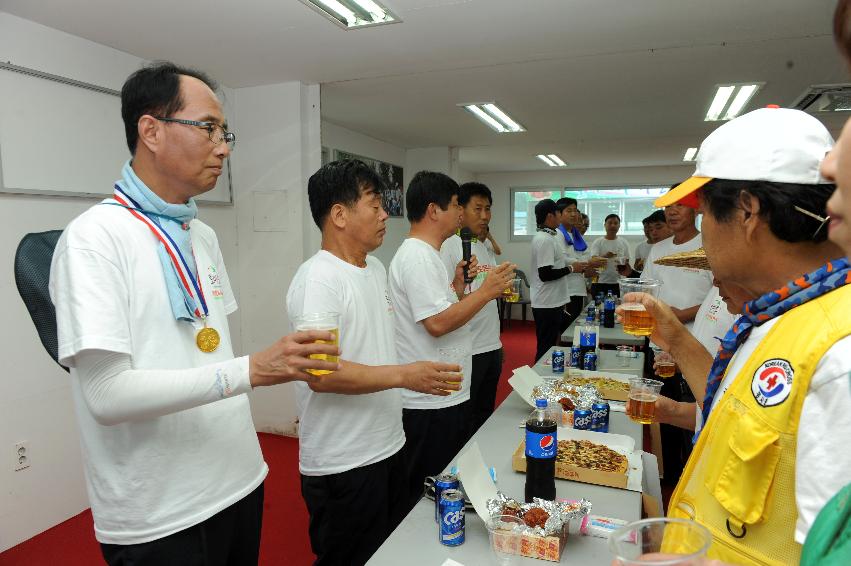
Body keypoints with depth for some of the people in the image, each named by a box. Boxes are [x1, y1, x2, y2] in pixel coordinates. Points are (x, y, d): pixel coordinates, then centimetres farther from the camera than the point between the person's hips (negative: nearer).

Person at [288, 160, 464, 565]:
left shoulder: (376, 268, 8)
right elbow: (321, 373, -28)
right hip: (343, 466, -9)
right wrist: (404, 376, -28)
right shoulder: (317, 279, -21)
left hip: (388, 446, 9)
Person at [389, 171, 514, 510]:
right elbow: (437, 323, -26)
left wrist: (457, 285, 8)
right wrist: (485, 292, -18)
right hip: (431, 404, -10)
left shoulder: (425, 254, 15)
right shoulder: (417, 256, -18)